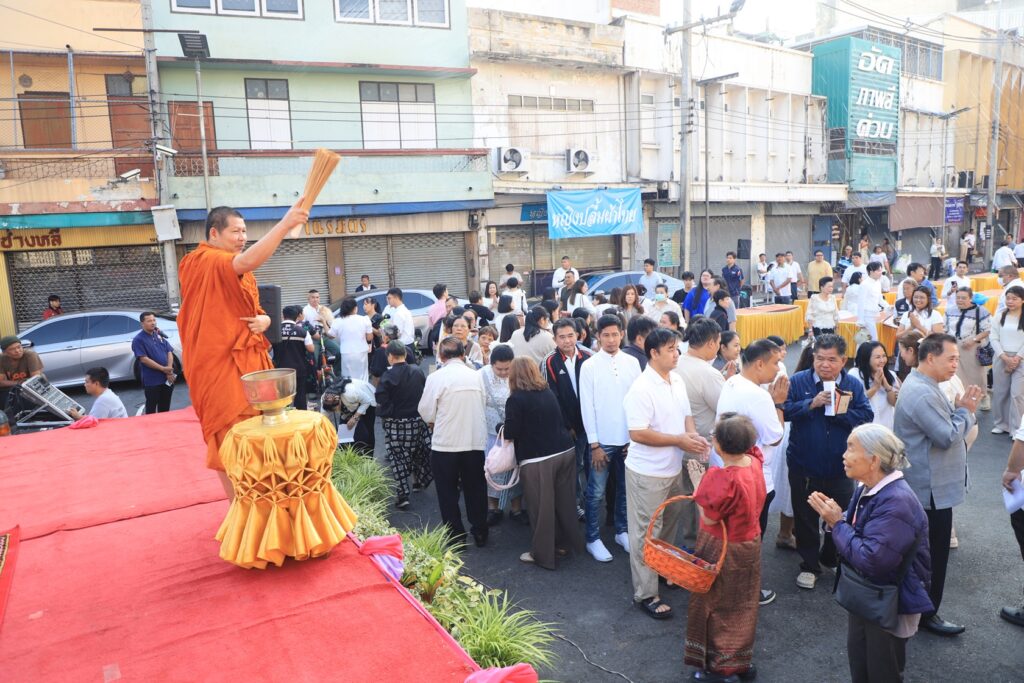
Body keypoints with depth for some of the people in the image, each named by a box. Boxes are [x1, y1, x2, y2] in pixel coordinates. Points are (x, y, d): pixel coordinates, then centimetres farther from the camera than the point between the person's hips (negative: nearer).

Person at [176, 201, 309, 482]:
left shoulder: (244, 274, 18)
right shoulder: (202, 262, -12)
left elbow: (257, 312, 21)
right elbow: (249, 261, -32)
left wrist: (264, 320, -4)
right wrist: (285, 223, -38)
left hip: (249, 360, 9)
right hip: (221, 365, -9)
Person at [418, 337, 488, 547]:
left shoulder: (436, 377, -11)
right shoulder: (476, 376, -2)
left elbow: (427, 413, -7)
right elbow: (484, 407, 3)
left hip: (445, 443, -3)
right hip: (476, 442, 3)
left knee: (448, 492, 13)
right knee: (475, 489, 17)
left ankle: (456, 535, 19)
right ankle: (480, 532, 27)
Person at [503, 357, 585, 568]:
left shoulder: (516, 399, -10)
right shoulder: (549, 393, 11)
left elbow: (510, 433, -12)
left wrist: (502, 428, 9)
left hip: (538, 459, -7)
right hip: (565, 451, 7)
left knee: (541, 507, 5)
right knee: (564, 502, 16)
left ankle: (542, 554, 16)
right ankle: (564, 543, 30)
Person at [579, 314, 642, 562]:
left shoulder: (632, 363, 0)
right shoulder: (589, 366, -8)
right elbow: (587, 407, -7)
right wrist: (594, 444, -9)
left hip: (628, 438, 3)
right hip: (602, 440, -3)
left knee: (625, 488, 16)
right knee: (596, 492, 5)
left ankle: (622, 531, 33)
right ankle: (593, 539, 20)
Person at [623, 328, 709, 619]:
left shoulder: (678, 380, 3)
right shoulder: (641, 389, -23)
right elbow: (637, 433, -26)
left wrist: (693, 435, -7)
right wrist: (679, 440, -22)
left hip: (673, 468, 8)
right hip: (648, 473, -8)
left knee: (669, 526, 24)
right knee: (646, 534, 4)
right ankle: (645, 594, 17)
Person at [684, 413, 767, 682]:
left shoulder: (722, 479, -33)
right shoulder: (754, 461, -10)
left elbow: (709, 518, -23)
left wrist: (698, 483, -16)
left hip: (722, 551, -8)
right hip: (749, 544, 8)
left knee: (717, 605, 11)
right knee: (741, 605, 23)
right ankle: (741, 661, 39)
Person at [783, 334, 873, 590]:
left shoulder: (854, 385, -2)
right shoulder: (798, 382, -7)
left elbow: (866, 417, -11)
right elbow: (784, 411, -16)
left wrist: (839, 412, -22)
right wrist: (811, 403, -26)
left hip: (840, 468, 2)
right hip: (803, 466, -1)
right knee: (805, 519, 11)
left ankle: (832, 559, 40)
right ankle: (809, 565, 28)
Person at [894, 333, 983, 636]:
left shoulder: (922, 385, 10)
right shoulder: (923, 394, -26)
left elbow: (945, 426, 16)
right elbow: (947, 437, -24)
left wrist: (962, 410, 0)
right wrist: (966, 411, -11)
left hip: (928, 485, 11)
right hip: (932, 488, -11)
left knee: (924, 550, 21)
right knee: (934, 553, 2)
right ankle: (927, 613, 16)